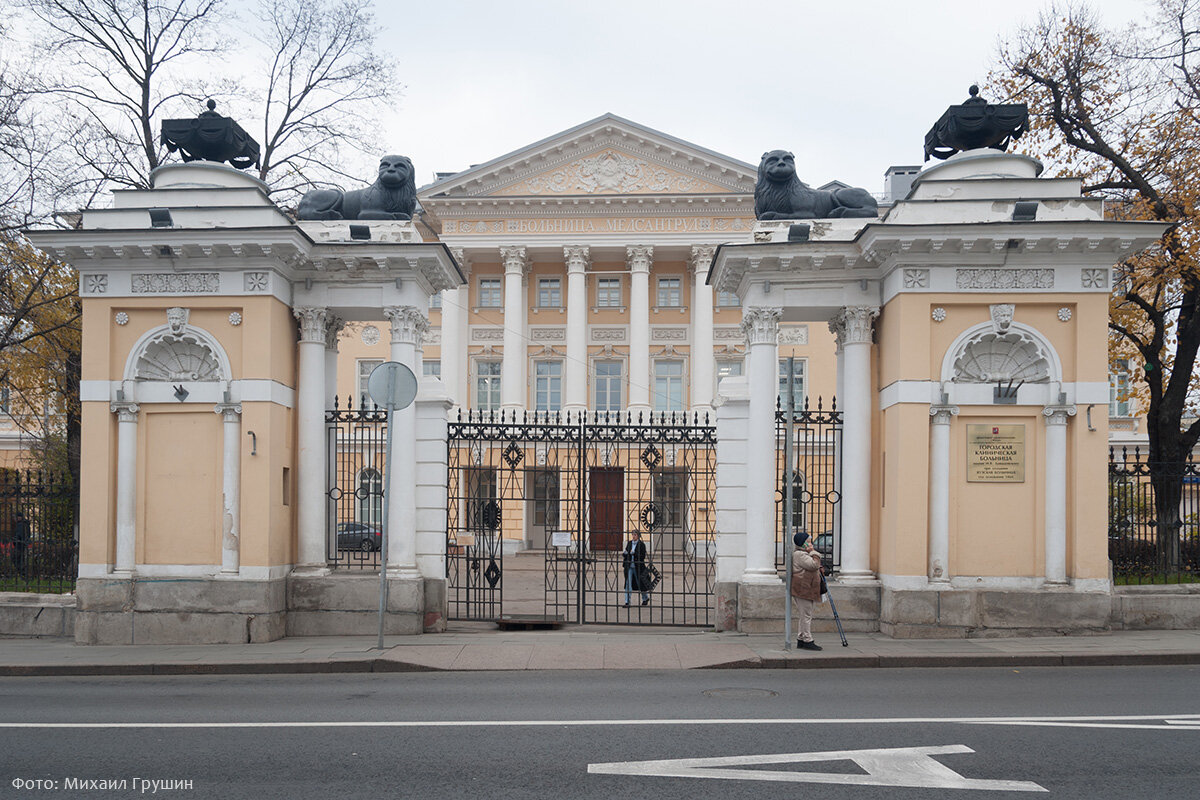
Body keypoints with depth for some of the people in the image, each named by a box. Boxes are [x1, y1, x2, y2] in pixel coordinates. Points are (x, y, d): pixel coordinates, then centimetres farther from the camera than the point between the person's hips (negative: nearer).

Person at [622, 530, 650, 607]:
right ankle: (627, 602, -2)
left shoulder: (641, 544, -7)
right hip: (629, 567, 3)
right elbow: (626, 554, 12)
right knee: (628, 584, -3)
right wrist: (623, 566, 6)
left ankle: (645, 598, 34)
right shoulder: (629, 543, 6)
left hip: (638, 567, -3)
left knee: (640, 584, 10)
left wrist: (634, 553, -21)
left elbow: (642, 557, -12)